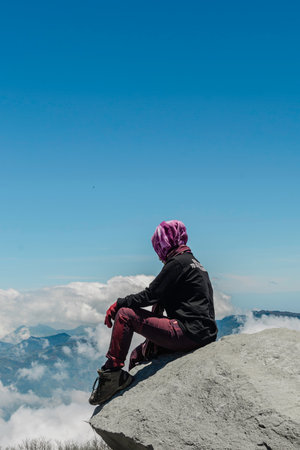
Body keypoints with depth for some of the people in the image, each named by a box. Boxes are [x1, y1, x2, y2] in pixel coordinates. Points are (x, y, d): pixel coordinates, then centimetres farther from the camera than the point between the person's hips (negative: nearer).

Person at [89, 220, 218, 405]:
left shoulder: (178, 262, -8)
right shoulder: (193, 262, 22)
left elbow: (150, 295, -11)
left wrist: (118, 304, 1)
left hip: (188, 333, -10)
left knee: (125, 315, -8)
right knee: (137, 356, 19)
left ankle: (111, 372, -7)